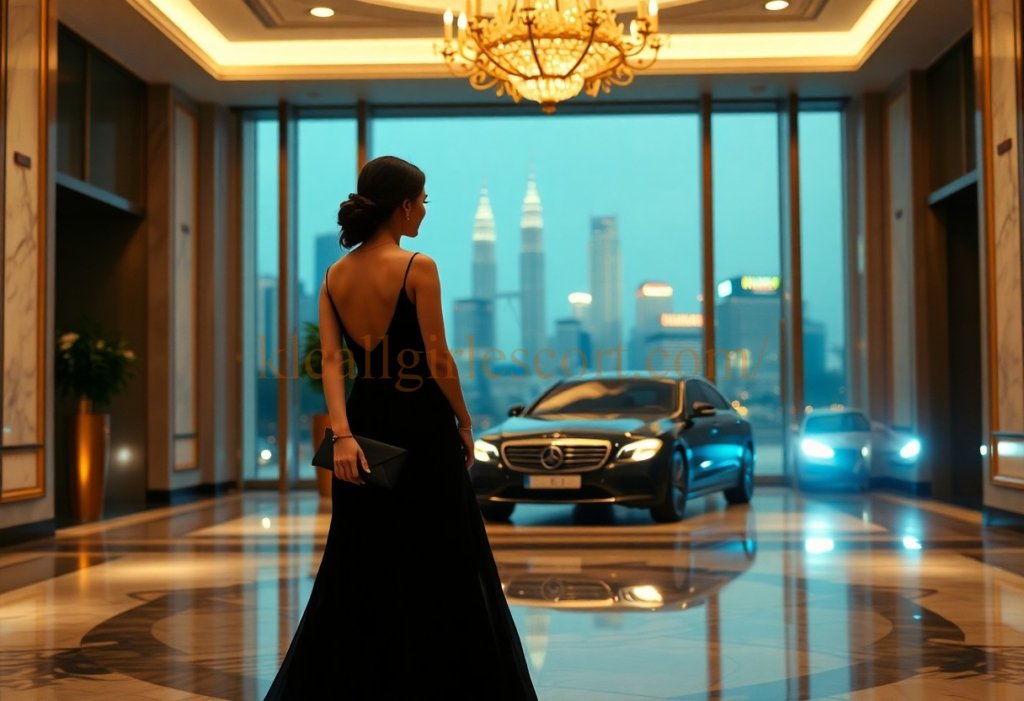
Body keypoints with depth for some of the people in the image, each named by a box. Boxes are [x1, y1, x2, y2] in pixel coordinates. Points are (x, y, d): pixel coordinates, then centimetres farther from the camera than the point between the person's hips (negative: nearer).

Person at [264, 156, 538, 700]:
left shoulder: (335, 276, 6)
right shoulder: (418, 268, -12)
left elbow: (331, 361, -4)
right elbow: (438, 361, -13)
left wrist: (342, 435, -12)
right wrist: (464, 421, 0)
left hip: (364, 424, 6)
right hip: (420, 428, -6)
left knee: (358, 570, 15)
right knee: (442, 570, 4)